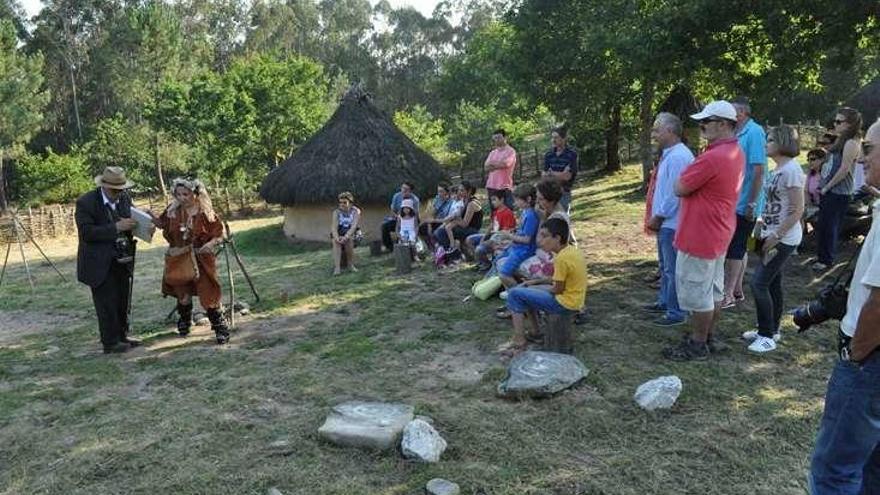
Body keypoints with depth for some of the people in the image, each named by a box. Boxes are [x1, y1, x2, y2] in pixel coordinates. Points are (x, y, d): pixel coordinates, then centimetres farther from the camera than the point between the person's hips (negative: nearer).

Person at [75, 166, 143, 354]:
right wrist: (116, 228, -27)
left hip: (123, 261, 6)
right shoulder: (86, 202, -13)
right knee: (107, 304, 0)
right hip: (101, 264, -6)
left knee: (123, 302, 15)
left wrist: (137, 225, -7)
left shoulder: (125, 198, 3)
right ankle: (110, 343, 10)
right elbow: (86, 233, -21)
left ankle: (122, 336, 28)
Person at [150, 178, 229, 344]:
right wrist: (151, 217, -5)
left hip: (201, 260, -3)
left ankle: (221, 329, 9)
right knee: (183, 295, 12)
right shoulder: (173, 210, -2)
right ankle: (184, 325, 38)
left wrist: (210, 244, -25)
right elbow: (162, 223, 14)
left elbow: (219, 235, -6)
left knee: (207, 295, -3)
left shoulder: (206, 213, -12)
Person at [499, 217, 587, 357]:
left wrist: (536, 287, -1)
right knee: (525, 290, 21)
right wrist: (535, 282, 10)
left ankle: (519, 341, -5)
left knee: (515, 294, -10)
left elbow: (558, 289, -18)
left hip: (565, 303, -10)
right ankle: (535, 332, 23)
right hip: (572, 297, 10)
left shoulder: (562, 258, -23)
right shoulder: (570, 250, 6)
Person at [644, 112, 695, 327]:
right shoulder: (669, 154, 12)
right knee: (666, 266, 22)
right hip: (665, 222, 11)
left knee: (673, 269, -2)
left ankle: (676, 312, 7)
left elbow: (674, 194, -22)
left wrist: (658, 217, -12)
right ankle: (665, 301, 36)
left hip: (672, 223, -11)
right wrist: (656, 218, 14)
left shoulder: (678, 157, -21)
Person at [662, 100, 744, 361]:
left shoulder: (713, 157, -26)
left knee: (696, 291, 1)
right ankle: (707, 337, 29)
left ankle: (697, 345, 12)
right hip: (719, 233, 10)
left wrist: (689, 170, -4)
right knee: (713, 290, 17)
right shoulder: (736, 152, 9)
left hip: (699, 235, -10)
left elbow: (679, 189, -19)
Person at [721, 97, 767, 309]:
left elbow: (759, 170, -19)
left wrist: (752, 203, -20)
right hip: (735, 202, 8)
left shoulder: (754, 133, -15)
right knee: (739, 248, 15)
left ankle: (728, 295, 6)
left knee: (734, 250, -3)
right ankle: (737, 291, 26)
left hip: (744, 204, -8)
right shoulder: (738, 134, 10)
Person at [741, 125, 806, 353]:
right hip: (773, 235, 9)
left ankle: (767, 336, -1)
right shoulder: (778, 169, 11)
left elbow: (798, 210, -19)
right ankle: (771, 330, 27)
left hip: (783, 238, -9)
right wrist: (763, 221, 10)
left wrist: (776, 235, -19)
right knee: (772, 284, 15)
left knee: (759, 283, -10)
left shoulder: (791, 169, -17)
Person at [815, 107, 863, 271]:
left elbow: (844, 169, -18)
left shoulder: (851, 143, -14)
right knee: (822, 225, 16)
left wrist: (827, 187, -13)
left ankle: (827, 260, 9)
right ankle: (821, 254, 29)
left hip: (839, 193, -9)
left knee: (830, 226, -2)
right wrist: (823, 187, 12)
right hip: (829, 190, 9)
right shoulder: (841, 141, 15)